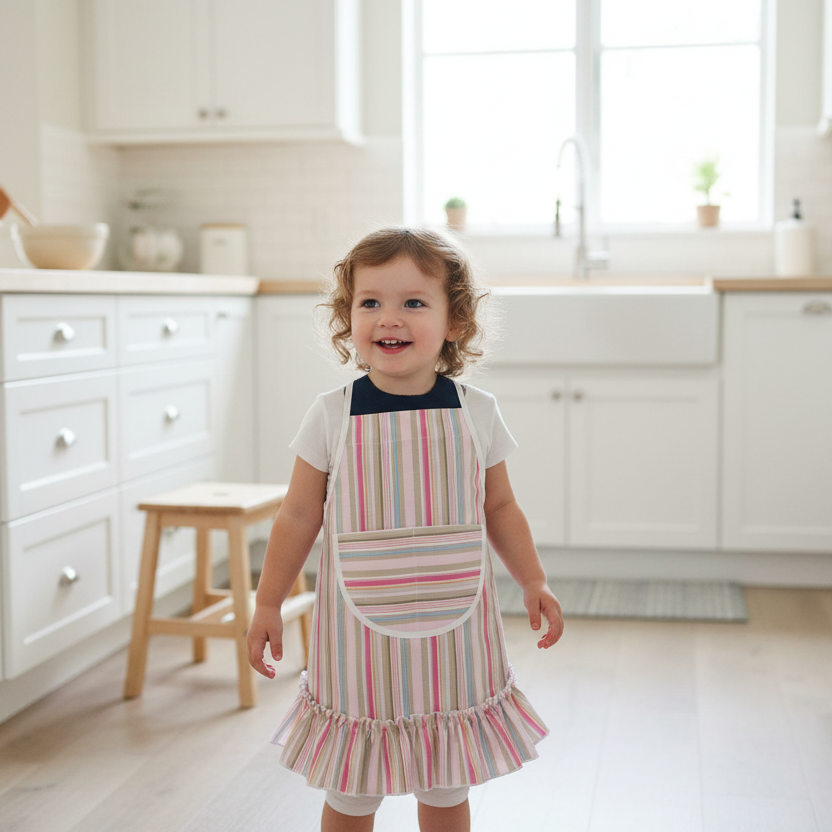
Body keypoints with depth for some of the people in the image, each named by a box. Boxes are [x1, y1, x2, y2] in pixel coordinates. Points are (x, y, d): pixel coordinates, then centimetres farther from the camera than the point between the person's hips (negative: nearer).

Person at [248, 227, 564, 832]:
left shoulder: (476, 413, -3)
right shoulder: (332, 417, -6)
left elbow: (500, 509, 9)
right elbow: (299, 517, 2)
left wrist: (534, 583, 4)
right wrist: (268, 605, 4)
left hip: (451, 631, 1)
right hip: (359, 635, -1)